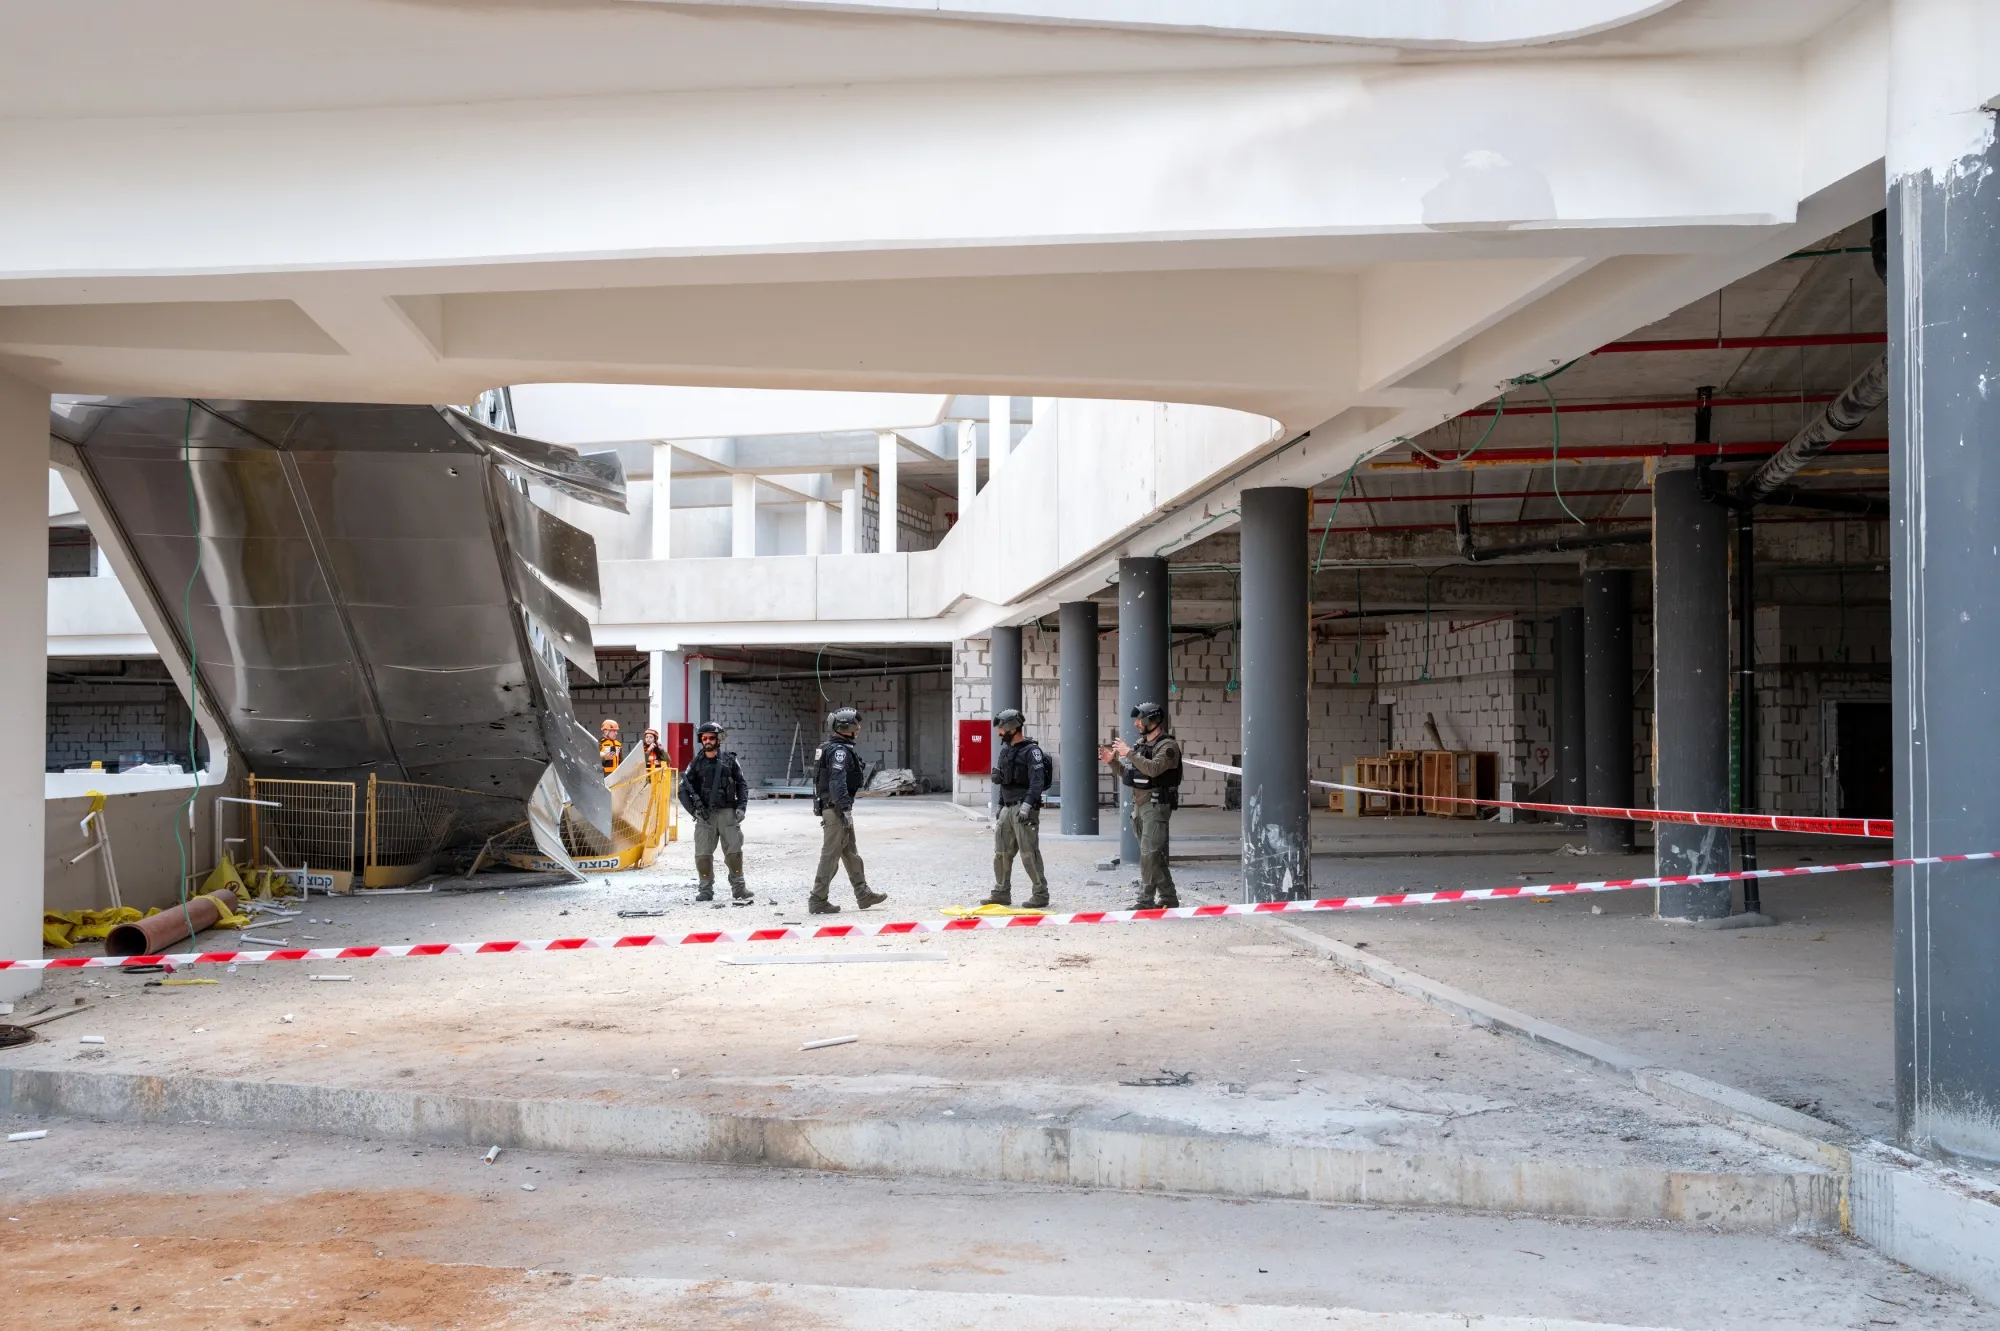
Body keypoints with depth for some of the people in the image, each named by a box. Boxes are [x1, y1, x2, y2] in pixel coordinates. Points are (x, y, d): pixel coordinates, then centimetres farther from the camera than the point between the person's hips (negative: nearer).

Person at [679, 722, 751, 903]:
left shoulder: (730, 761, 4)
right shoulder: (696, 763, 6)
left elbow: (742, 785, 9)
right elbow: (683, 789, 8)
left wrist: (741, 807, -2)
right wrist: (693, 809, -2)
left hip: (727, 812, -1)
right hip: (705, 814, 1)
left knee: (734, 851, -6)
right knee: (702, 854, 0)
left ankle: (738, 888, 0)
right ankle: (706, 889, 11)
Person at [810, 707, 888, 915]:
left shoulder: (829, 748, 15)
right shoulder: (840, 750, -18)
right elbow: (837, 783, -25)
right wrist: (845, 809, -27)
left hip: (830, 808, 11)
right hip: (836, 811, -11)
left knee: (851, 854, 16)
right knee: (830, 855, -5)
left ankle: (863, 895, 24)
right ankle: (817, 901, 0)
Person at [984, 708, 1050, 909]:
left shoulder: (1031, 751, -10)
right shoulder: (1005, 750, 17)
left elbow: (1037, 782, -20)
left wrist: (1027, 805, -28)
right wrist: (1000, 806, 22)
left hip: (1024, 809, -8)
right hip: (1008, 809, 9)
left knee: (1029, 853, -7)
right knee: (1001, 852, 9)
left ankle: (1041, 894, 1)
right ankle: (1002, 893, 18)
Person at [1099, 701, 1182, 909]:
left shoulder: (1168, 745, -10)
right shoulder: (1140, 744, 15)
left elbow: (1153, 769, -26)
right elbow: (1126, 774, 19)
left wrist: (1129, 753, -22)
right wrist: (1112, 760, 4)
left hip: (1156, 805, -8)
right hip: (1139, 805, 8)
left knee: (1149, 854, -13)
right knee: (1156, 856, 12)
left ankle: (1146, 901, -12)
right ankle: (1169, 898, 20)